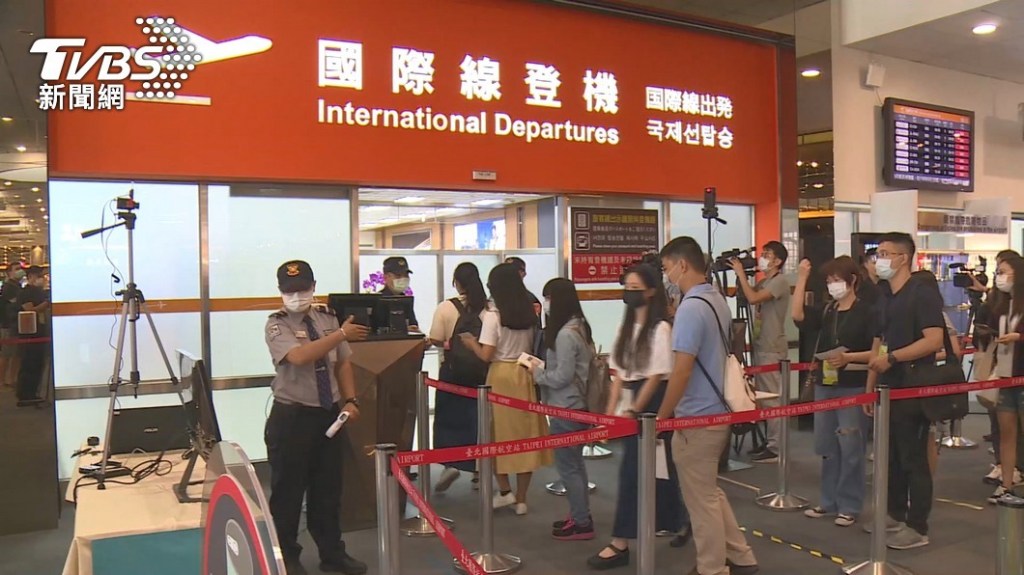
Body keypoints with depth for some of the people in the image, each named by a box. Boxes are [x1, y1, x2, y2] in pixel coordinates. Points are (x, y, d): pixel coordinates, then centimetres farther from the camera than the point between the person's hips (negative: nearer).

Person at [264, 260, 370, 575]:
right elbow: (299, 356, -28)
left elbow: (343, 362, 9)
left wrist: (350, 401, -2)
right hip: (292, 417, -5)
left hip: (329, 413, 5)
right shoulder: (277, 324, -9)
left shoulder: (327, 317, 7)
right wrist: (341, 334, -28)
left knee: (328, 488, 14)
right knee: (287, 490, 6)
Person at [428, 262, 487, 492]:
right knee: (479, 418, 12)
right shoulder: (489, 308, -3)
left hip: (454, 371, -2)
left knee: (448, 418, 12)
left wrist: (449, 342, 8)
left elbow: (435, 340, -11)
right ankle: (479, 469, 18)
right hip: (482, 371, 3)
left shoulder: (447, 307, -9)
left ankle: (450, 463, -1)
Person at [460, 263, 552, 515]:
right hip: (525, 374, 5)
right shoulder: (529, 312, 4)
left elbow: (487, 355, -12)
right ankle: (520, 499, 16)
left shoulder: (493, 315, -11)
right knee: (524, 433, 8)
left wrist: (471, 343, 5)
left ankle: (505, 490, 12)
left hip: (501, 376, -5)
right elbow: (532, 346, 8)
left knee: (499, 433, 10)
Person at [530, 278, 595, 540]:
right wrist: (544, 366, 5)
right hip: (577, 404, 10)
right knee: (575, 462, 18)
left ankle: (582, 523, 10)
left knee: (567, 465, 1)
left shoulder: (565, 334, -22)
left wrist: (538, 373, -6)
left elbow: (562, 377, -21)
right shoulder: (580, 326, 7)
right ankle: (580, 515, 29)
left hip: (566, 408, -10)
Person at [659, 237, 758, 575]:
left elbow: (682, 372, -22)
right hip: (717, 410, 10)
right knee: (710, 492, 22)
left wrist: (661, 417, -13)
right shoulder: (717, 301, 7)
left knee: (701, 499, 5)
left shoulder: (691, 308, -21)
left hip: (696, 417, -9)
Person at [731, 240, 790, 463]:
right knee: (766, 398, 12)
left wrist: (740, 273, -15)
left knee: (773, 399, -7)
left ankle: (775, 449, -4)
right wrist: (740, 275, 4)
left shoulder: (780, 282, -11)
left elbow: (753, 298, -23)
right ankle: (770, 441, 20)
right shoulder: (763, 282, 16)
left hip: (772, 349, -9)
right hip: (761, 346, 9)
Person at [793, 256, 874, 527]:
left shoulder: (866, 311, -6)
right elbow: (798, 316, -7)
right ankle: (830, 501, 22)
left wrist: (847, 357, -23)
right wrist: (802, 278, -6)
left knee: (850, 447, 0)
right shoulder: (827, 311, 10)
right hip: (824, 385, 6)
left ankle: (849, 506, 11)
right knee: (826, 446, 11)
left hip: (852, 387, -6)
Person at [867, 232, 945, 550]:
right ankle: (895, 515, 27)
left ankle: (917, 528, 9)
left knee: (914, 460, 0)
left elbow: (934, 340, -22)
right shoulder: (883, 298, 13)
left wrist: (892, 357, -21)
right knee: (891, 457, 15)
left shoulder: (923, 295, -11)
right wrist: (870, 387, 13)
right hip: (888, 390, 8)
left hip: (913, 391, -8)